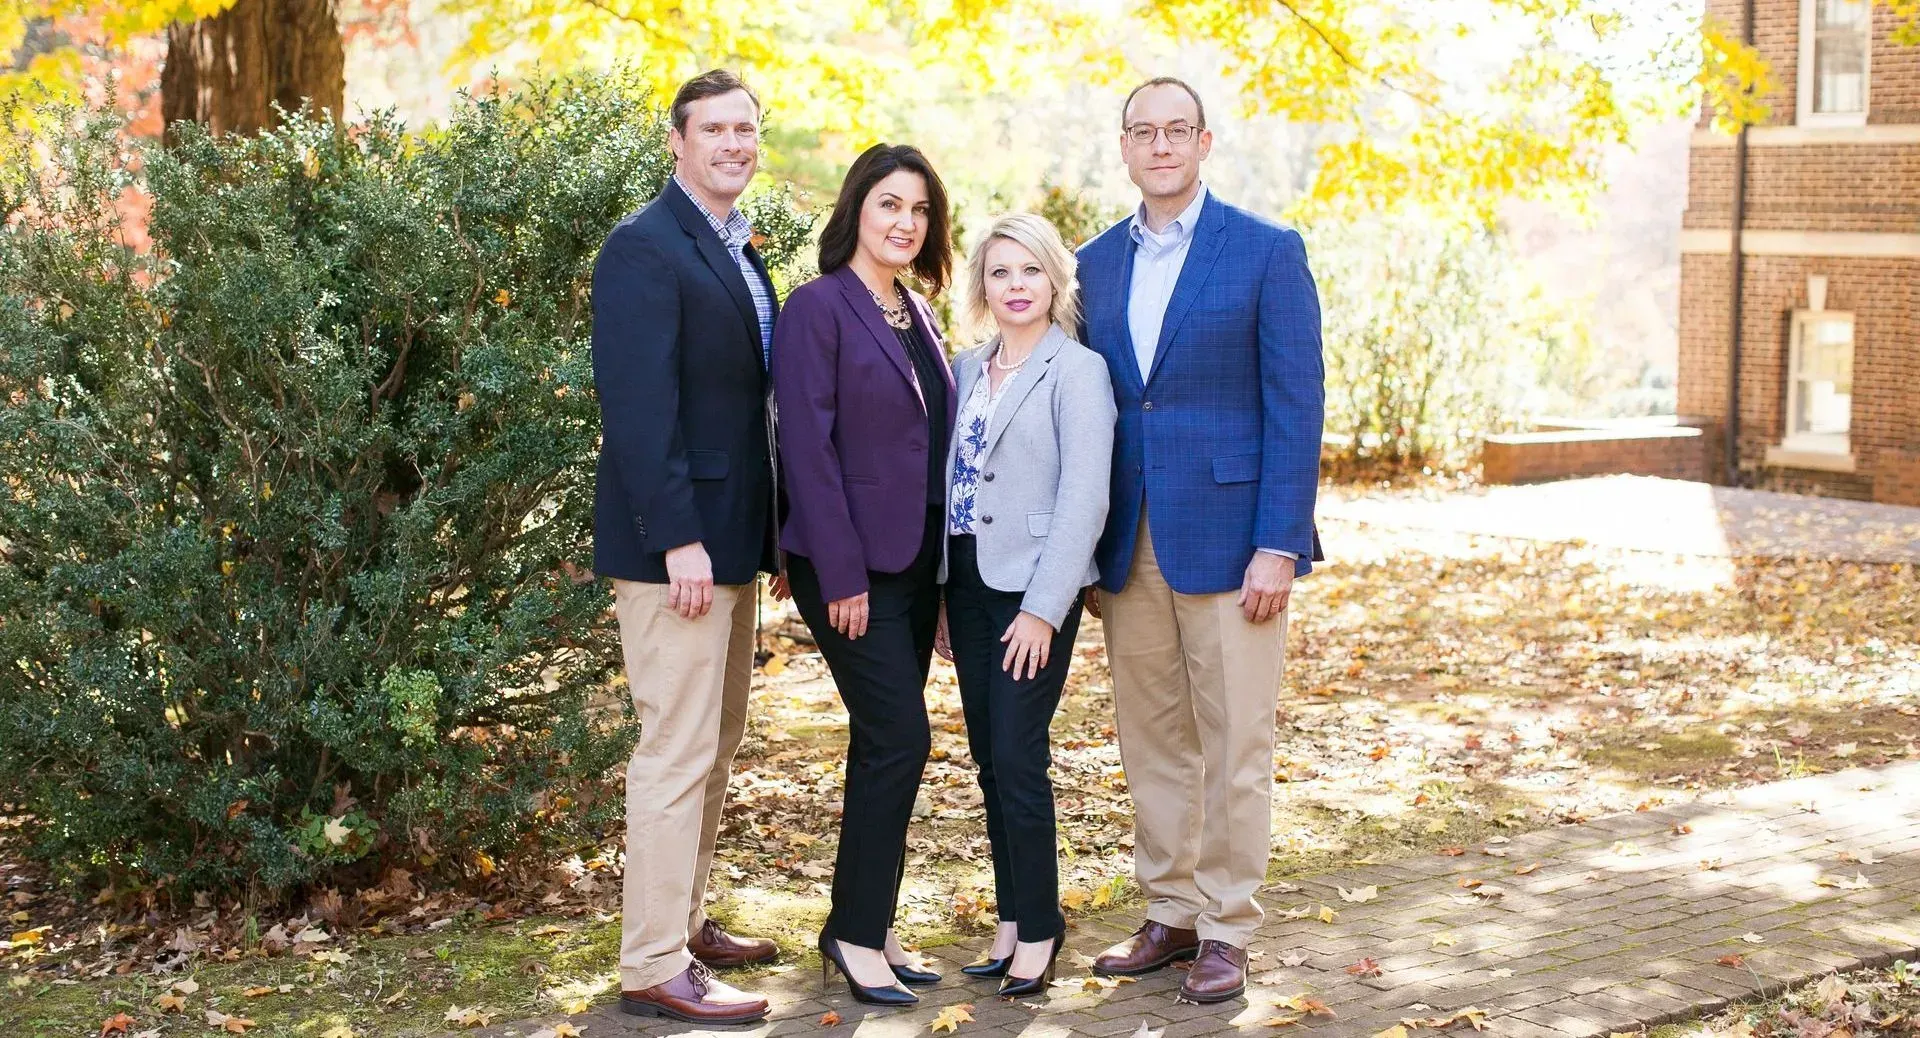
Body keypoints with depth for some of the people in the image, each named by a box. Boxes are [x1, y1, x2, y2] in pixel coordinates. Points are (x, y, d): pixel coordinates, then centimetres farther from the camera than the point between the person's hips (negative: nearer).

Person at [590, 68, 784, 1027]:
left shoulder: (738, 252, 15)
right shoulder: (644, 248, -13)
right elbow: (636, 405, -20)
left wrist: (755, 532, 11)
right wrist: (679, 539, -24)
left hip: (730, 541, 10)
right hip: (676, 543, -9)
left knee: (714, 745, 16)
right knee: (676, 751, -6)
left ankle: (684, 922, 28)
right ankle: (654, 966, 1)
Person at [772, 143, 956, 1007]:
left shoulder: (915, 314, 13)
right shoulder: (819, 308, -10)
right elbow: (808, 448, -14)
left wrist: (946, 563, 10)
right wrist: (842, 574, -17)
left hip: (915, 561, 8)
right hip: (852, 565, -7)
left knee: (884, 746, 10)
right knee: (899, 737, -10)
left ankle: (870, 925, 19)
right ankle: (855, 930, 1)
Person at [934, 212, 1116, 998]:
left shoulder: (1077, 371, -7)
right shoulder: (968, 369, 11)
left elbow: (1084, 499, -13)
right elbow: (952, 481, 13)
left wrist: (1043, 608, -17)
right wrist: (941, 594, 9)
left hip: (1034, 587, -6)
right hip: (968, 582, 6)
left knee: (1017, 758, -7)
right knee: (988, 759, 9)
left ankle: (1038, 929, 7)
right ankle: (1012, 919, 20)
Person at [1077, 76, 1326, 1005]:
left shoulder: (1266, 252, -3)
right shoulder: (1095, 263, 11)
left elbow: (1295, 406, -7)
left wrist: (1278, 546, -14)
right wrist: (1085, 543, 6)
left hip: (1227, 535, -4)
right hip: (1128, 544, 5)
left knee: (1234, 745, 1)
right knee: (1152, 743, 10)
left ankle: (1226, 932, 11)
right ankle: (1170, 917, 22)